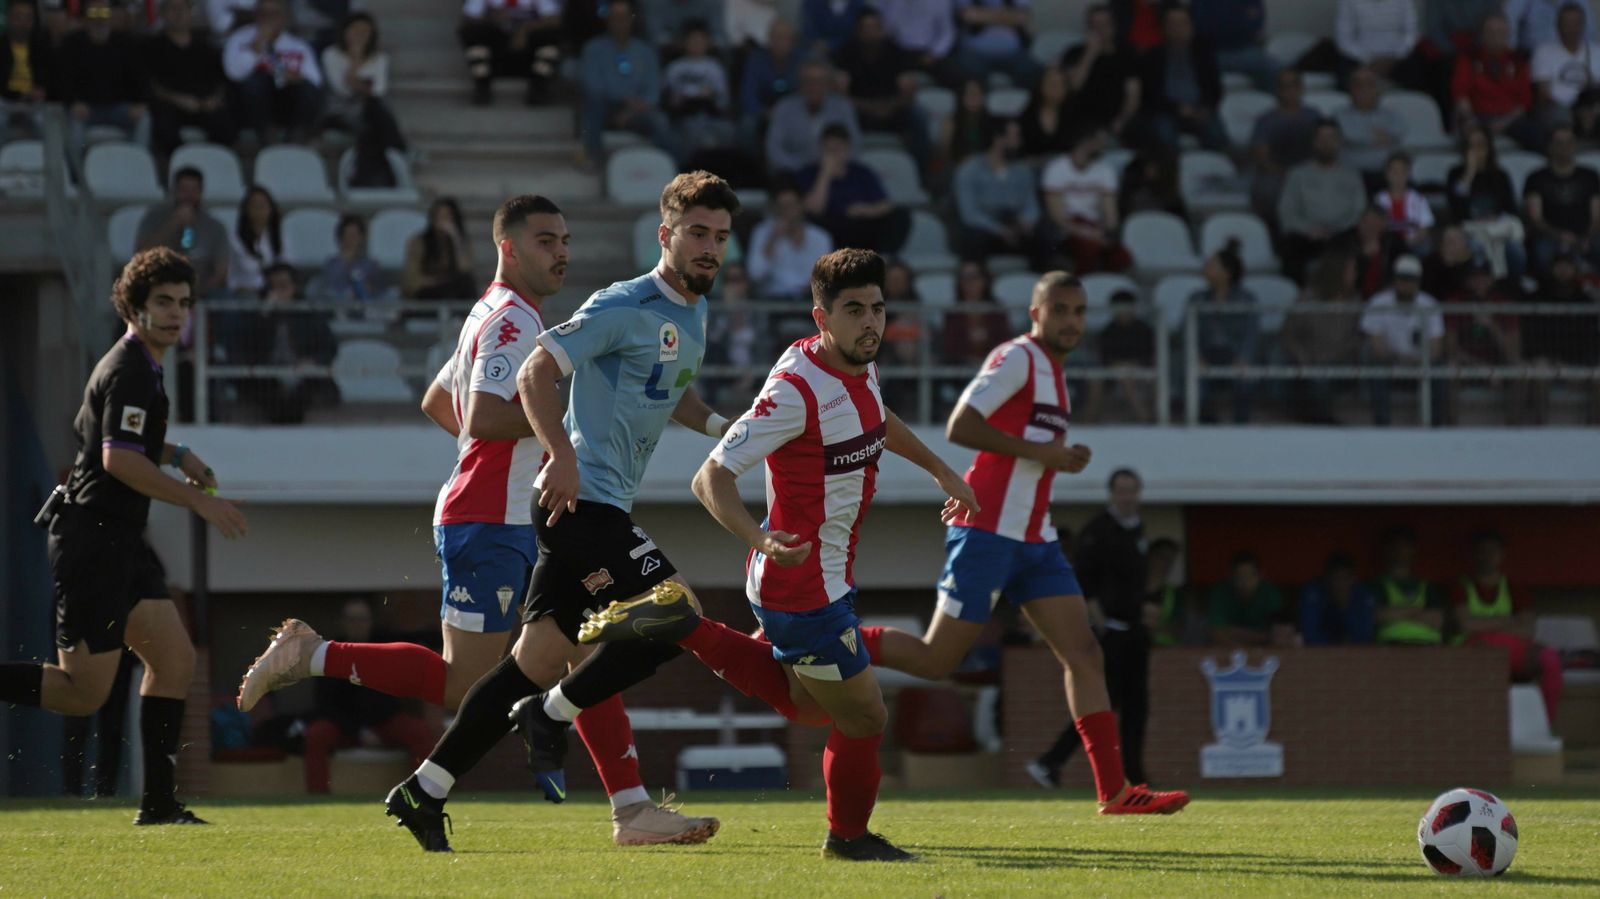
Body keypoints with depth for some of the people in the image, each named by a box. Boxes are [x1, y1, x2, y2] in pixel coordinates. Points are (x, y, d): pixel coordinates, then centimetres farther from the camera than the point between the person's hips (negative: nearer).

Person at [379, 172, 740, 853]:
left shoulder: (694, 315, 17)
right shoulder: (624, 306, -11)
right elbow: (536, 373, -14)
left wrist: (715, 424, 15)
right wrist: (563, 457, -25)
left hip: (603, 509, 9)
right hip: (581, 498, -9)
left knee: (536, 663, 6)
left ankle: (424, 791, 9)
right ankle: (552, 716, -5)